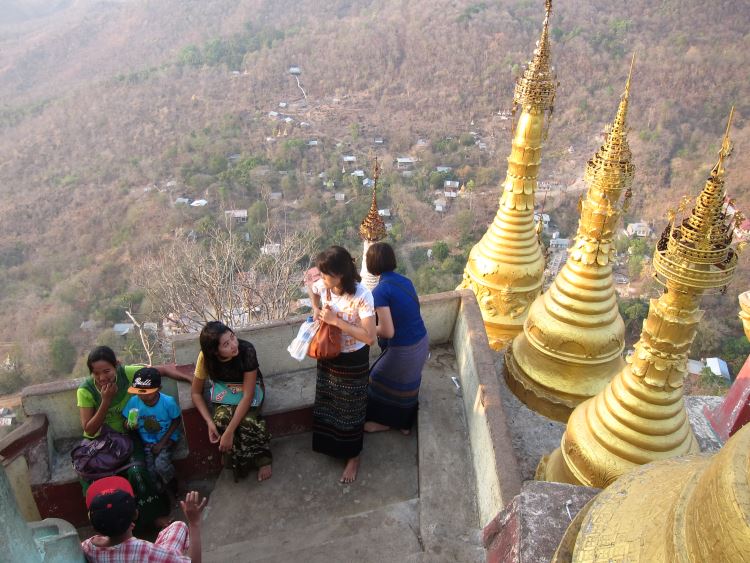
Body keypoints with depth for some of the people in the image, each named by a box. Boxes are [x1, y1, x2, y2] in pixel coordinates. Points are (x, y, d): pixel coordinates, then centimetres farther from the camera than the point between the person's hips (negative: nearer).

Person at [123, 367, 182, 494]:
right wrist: (129, 425, -27)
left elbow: (176, 421, -7)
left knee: (160, 464, -26)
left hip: (166, 439, -2)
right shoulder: (133, 401, -15)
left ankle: (172, 483, 8)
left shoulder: (168, 402, -21)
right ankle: (160, 491, 15)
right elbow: (127, 423, -1)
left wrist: (162, 443, -13)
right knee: (150, 471, -17)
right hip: (146, 441, 2)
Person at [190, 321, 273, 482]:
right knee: (221, 420, -29)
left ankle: (263, 458, -2)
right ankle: (238, 462, -2)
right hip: (224, 389, 2)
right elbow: (196, 392, -10)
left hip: (248, 387, -2)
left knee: (247, 421, -31)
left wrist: (229, 432, -38)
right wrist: (209, 422, -24)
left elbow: (248, 395, -33)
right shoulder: (205, 357, -25)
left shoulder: (247, 350, -34)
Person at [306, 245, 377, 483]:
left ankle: (353, 457, 37)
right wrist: (316, 309, -9)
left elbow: (370, 337, -31)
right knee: (326, 401, 24)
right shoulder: (324, 286, -15)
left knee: (350, 409, 13)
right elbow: (310, 288, 12)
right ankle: (329, 444, 51)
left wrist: (336, 320, -33)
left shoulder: (362, 296, -30)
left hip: (353, 360, -5)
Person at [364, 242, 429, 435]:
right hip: (422, 341, 7)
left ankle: (383, 421, 39)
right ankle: (404, 422, 44)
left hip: (404, 350, -7)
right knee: (407, 383, 27)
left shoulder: (380, 291, -21)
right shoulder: (405, 281, 0)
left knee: (382, 380, 19)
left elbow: (388, 332, -22)